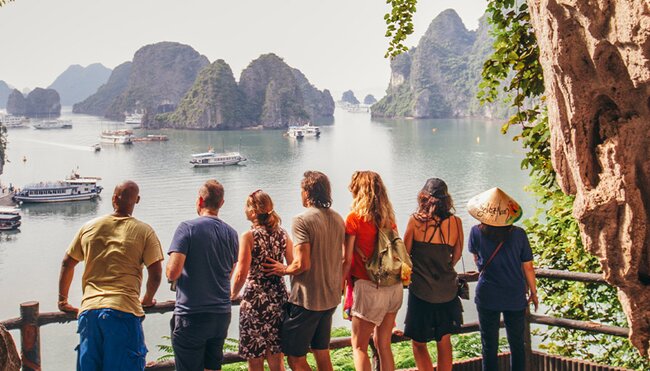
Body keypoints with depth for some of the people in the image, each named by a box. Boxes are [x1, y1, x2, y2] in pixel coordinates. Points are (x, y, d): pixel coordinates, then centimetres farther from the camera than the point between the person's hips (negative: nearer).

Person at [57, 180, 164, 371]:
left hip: (89, 309, 3)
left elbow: (67, 264, 18)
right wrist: (147, 300, 16)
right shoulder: (144, 231, 0)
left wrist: (62, 301, 28)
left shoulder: (89, 227, 11)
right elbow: (156, 275, -2)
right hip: (124, 309, -3)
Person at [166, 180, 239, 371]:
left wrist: (171, 274, 4)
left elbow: (173, 273, -18)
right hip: (221, 314, 5)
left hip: (191, 316, -5)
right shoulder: (231, 233, 6)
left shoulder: (187, 228, -11)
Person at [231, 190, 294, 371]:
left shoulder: (248, 237, -11)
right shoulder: (282, 234, 3)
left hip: (255, 298, -5)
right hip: (278, 298, 5)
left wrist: (232, 294, 3)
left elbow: (241, 274, -13)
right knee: (276, 356, 15)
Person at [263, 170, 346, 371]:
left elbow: (302, 264, -23)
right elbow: (341, 259, 13)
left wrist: (284, 270, -5)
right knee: (322, 353, 19)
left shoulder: (302, 221, -18)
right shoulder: (338, 219, 6)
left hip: (306, 300, -8)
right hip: (331, 298, 8)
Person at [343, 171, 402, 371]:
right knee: (384, 345, 15)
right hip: (394, 287, 6)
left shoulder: (355, 218, -9)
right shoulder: (389, 217, 9)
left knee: (359, 346, 4)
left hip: (369, 288, -6)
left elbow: (347, 259, -10)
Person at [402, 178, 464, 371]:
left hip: (421, 290, -3)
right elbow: (456, 257, 7)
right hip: (447, 291, 3)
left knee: (419, 344, 11)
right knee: (444, 343, 18)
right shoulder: (455, 222, -4)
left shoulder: (415, 220, -9)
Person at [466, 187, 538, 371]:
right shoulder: (518, 234, -12)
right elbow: (528, 267, -4)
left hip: (487, 296, 0)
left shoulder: (477, 232, -11)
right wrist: (533, 292, 10)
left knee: (489, 346, 10)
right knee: (517, 344, 16)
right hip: (515, 297, 0)